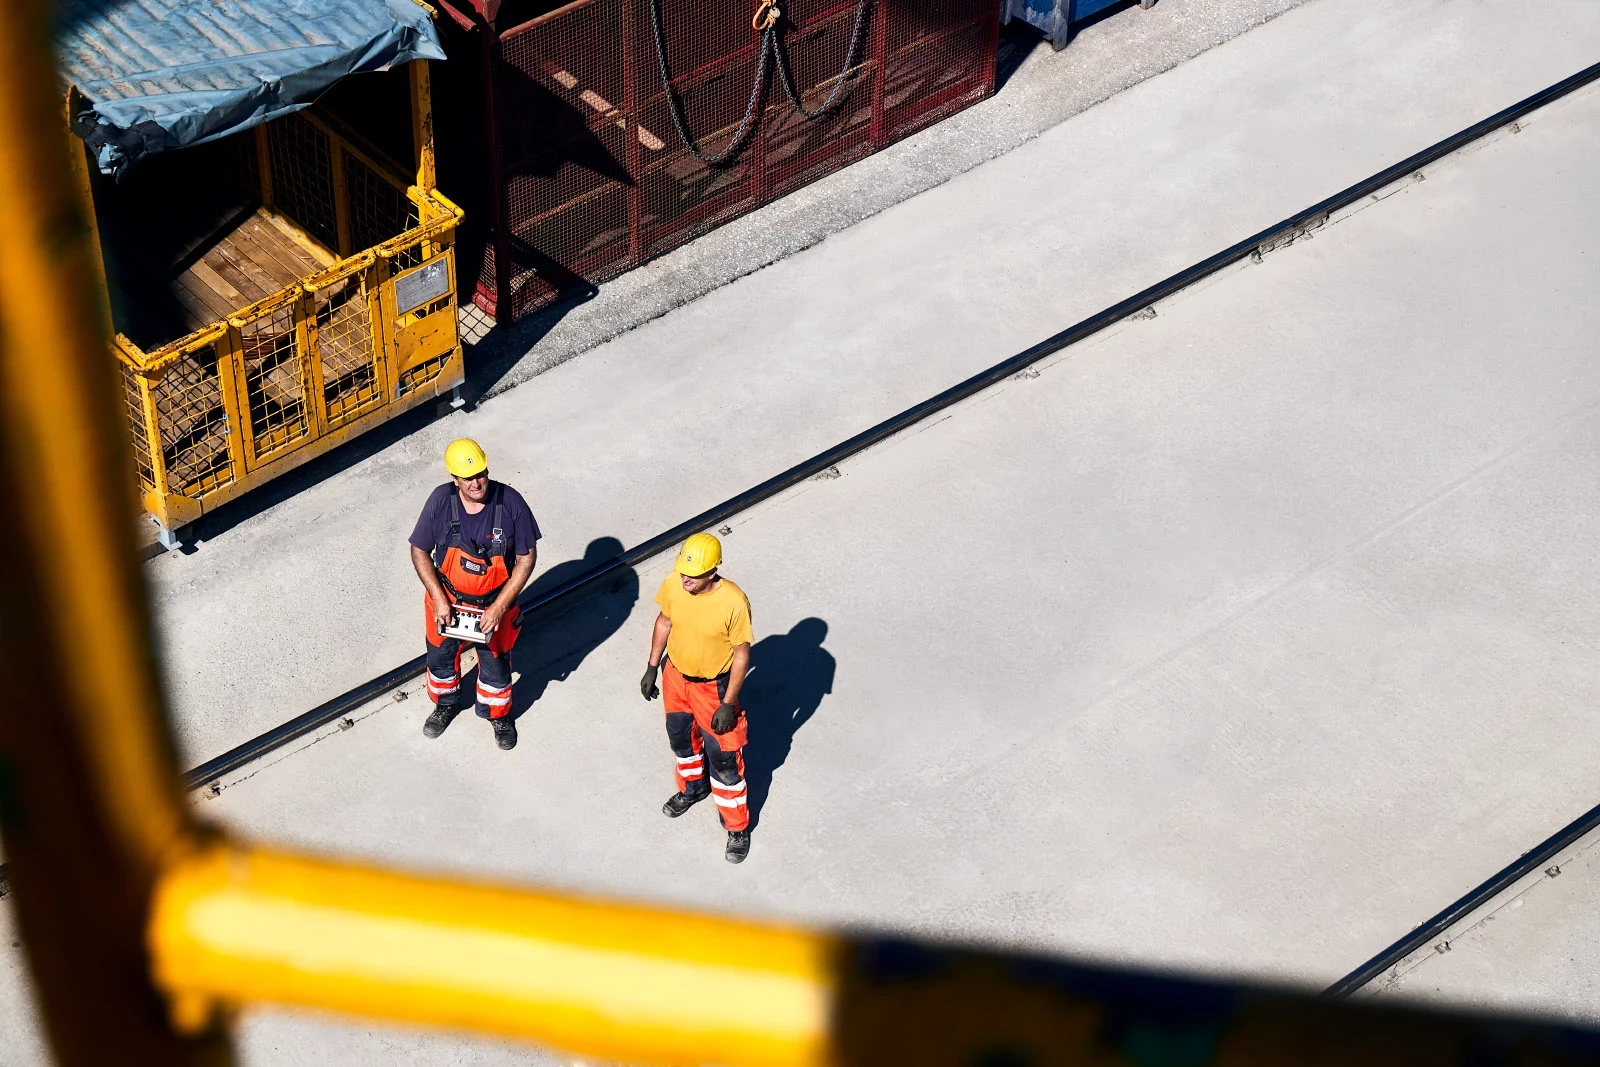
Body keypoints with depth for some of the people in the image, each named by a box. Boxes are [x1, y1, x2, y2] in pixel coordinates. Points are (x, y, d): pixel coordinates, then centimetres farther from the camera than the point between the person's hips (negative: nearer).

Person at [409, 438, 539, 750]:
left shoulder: (510, 503, -26)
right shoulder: (441, 501, -24)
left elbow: (526, 558, -16)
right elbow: (420, 552, -10)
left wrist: (499, 608, -19)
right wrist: (438, 599, -16)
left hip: (495, 605, -1)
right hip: (447, 601, 1)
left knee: (495, 664, 22)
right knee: (441, 657, 26)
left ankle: (498, 715, 51)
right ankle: (446, 705, 56)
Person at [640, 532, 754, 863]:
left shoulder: (733, 602, -32)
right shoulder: (673, 584, -19)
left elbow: (741, 654, -20)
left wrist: (728, 704, -17)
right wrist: (652, 668, 7)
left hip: (713, 687, -5)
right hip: (675, 677, 5)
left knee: (723, 759, 8)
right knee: (681, 739, 28)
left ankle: (737, 827, 28)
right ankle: (692, 788, 58)